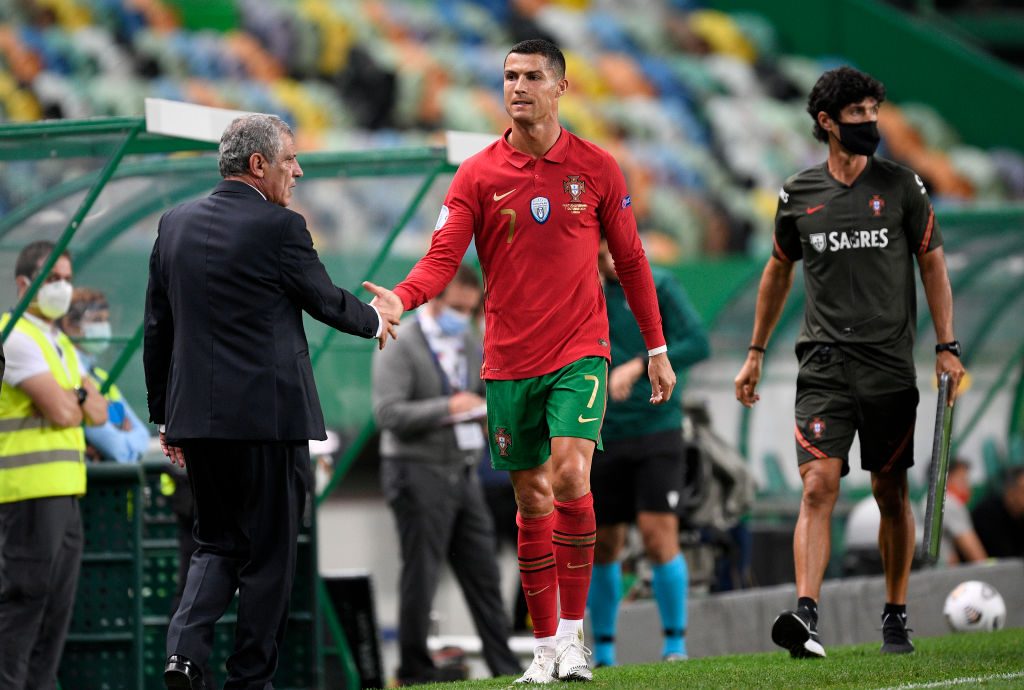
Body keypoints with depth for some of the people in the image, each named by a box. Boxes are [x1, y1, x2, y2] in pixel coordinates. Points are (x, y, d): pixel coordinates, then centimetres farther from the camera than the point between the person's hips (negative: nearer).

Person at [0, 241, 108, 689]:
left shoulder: (61, 346, 22)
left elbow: (97, 413, 14)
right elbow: (60, 412, -16)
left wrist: (75, 399, -5)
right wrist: (78, 401, 5)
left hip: (64, 492, 10)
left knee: (57, 605, 9)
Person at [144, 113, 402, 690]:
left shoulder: (176, 224, 8)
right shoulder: (280, 228, -10)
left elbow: (158, 328, 11)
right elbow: (326, 301, 1)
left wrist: (165, 415, 18)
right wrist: (375, 321, 23)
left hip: (195, 415, 6)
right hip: (269, 413, -6)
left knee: (218, 544, 15)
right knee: (268, 553, 5)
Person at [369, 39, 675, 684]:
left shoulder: (597, 168, 2)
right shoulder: (478, 175, 1)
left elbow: (631, 260, 9)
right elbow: (443, 257, -7)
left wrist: (657, 348, 9)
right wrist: (400, 298, -28)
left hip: (580, 352, -2)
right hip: (508, 360, 2)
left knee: (570, 475, -20)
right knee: (533, 502, 6)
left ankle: (574, 633, -12)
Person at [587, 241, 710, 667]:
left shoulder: (658, 286, -3)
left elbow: (697, 343, -12)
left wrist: (638, 366, -22)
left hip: (657, 432, -3)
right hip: (602, 437, 3)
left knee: (658, 535, -13)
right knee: (602, 546, 6)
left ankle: (675, 642, -1)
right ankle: (602, 652, 18)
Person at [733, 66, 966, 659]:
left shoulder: (902, 187, 3)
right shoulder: (799, 195, 6)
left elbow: (933, 265, 8)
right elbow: (780, 270, 20)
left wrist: (947, 347, -1)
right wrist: (756, 353, 21)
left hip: (891, 366, 0)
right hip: (824, 365, 0)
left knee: (891, 493, 6)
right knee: (818, 487, -14)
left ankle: (896, 618, 18)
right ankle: (807, 616, -24)